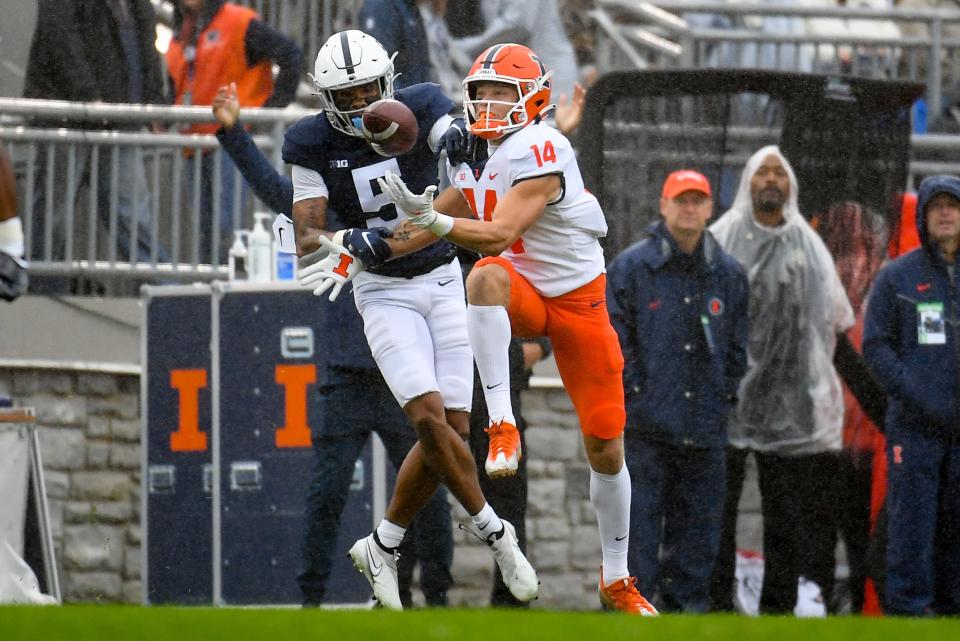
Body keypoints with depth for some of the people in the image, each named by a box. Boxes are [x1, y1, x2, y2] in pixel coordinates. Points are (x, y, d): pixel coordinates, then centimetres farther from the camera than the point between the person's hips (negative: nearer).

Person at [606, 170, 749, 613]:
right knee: (639, 520, -5)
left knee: (700, 522, 5)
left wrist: (725, 394, 7)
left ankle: (688, 600, 12)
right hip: (646, 424, -4)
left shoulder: (729, 274, 11)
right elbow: (613, 339, -1)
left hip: (706, 426, 4)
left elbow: (738, 345, 17)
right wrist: (633, 391, -7)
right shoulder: (631, 267, 0)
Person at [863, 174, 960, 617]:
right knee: (912, 523, -5)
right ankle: (907, 605, -2)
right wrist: (916, 395, -11)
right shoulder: (896, 276, 4)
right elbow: (875, 345, 1)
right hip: (914, 426, -2)